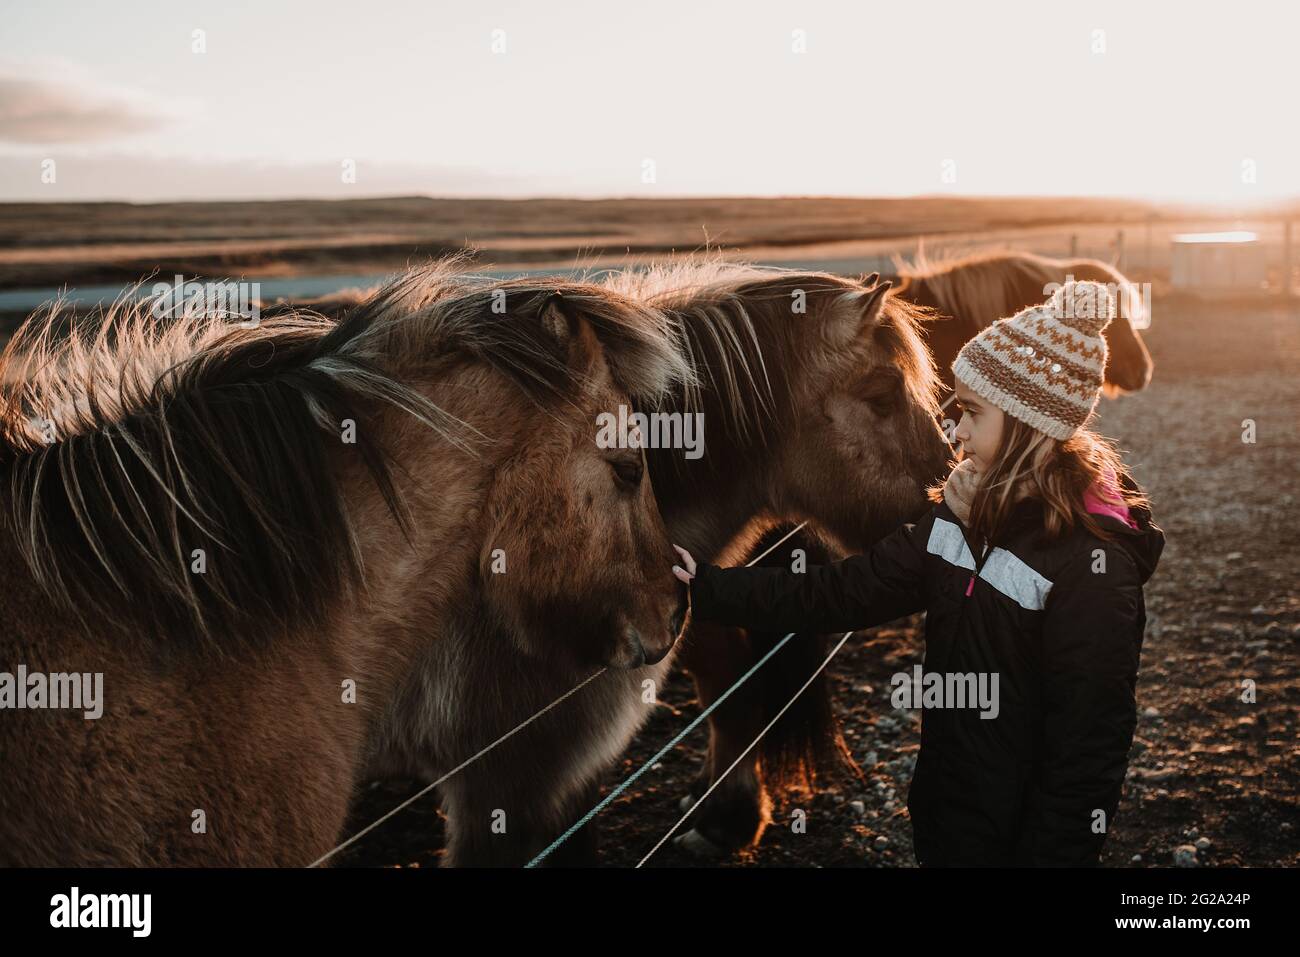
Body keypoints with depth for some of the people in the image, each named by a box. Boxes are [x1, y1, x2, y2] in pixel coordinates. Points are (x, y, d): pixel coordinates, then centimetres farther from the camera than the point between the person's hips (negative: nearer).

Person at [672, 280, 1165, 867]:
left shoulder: (1092, 562, -23)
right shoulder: (963, 514, 1)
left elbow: (1087, 752, -22)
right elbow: (847, 591, 0)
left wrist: (1050, 855, -19)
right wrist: (708, 588, -4)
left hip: (1017, 840, -7)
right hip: (941, 819, 7)